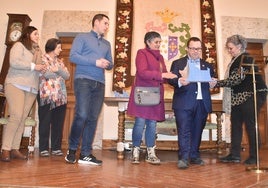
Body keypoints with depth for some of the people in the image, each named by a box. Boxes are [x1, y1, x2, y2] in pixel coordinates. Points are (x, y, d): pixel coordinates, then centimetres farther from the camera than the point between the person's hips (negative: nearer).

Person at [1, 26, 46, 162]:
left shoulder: (38, 51, 23)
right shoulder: (19, 45, 3)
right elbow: (14, 62, -12)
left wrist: (43, 69, 6)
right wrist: (33, 66, -10)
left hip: (31, 88, 6)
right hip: (16, 85, -6)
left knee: (22, 118, 0)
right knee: (16, 116, -16)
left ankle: (15, 149, 2)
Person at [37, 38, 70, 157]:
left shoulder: (59, 61, 22)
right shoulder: (42, 59, 3)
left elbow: (67, 76, 8)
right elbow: (45, 74, -15)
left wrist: (58, 70, -10)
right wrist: (60, 75, -1)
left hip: (61, 97, 5)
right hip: (46, 96, -5)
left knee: (58, 123, 4)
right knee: (45, 123, -1)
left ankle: (56, 148, 10)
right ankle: (43, 148, 5)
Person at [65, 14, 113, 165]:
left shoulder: (107, 44, 24)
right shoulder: (82, 37, 7)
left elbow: (111, 64, 21)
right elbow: (73, 56, -6)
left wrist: (107, 64, -4)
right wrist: (95, 62, -12)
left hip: (100, 83, 5)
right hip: (83, 80, -5)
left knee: (93, 118, 0)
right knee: (82, 115, -16)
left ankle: (85, 154, 5)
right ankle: (72, 149, 4)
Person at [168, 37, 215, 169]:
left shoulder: (207, 66, 20)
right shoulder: (178, 63, 9)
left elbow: (212, 82, 15)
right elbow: (171, 80, -4)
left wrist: (213, 83, -8)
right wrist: (179, 81, -24)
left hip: (202, 103, 4)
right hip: (184, 103, -4)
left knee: (197, 131, 9)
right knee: (184, 130, -6)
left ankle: (194, 156, 20)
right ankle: (183, 158, -2)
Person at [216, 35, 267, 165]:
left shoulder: (246, 59, -13)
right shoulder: (236, 60, 15)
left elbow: (236, 79, -21)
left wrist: (217, 83, -20)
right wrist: (218, 83, 7)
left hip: (250, 96, -9)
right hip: (239, 97, 9)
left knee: (250, 125, -4)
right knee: (235, 124, 7)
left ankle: (254, 156, 8)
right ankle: (235, 155, 12)